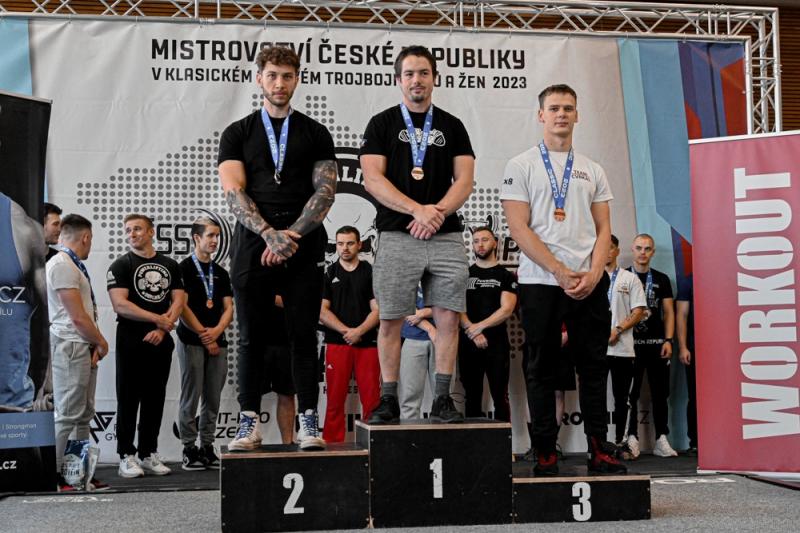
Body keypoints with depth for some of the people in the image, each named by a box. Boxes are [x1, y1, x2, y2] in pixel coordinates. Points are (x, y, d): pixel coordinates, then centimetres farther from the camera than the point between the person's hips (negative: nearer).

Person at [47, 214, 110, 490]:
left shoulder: (74, 265, 18)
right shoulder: (62, 265, -13)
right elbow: (77, 317, -16)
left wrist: (96, 345, 4)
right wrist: (101, 342, -4)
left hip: (84, 348, 10)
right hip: (70, 347, -10)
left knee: (84, 414, 12)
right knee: (67, 414, -7)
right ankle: (53, 475, -1)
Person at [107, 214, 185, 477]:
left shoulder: (170, 265, 12)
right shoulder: (121, 266, -1)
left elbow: (179, 301, 5)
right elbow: (120, 305, -12)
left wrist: (162, 329, -10)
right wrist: (157, 318, -12)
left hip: (161, 342, 4)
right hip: (131, 343, -4)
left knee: (155, 400, 8)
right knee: (129, 400, -1)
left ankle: (148, 454, 16)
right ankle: (127, 456, 5)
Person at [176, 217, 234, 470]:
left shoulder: (220, 272, 16)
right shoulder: (184, 268, -1)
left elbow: (228, 308, 11)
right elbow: (182, 306, -8)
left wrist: (217, 331, -8)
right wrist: (204, 335, -9)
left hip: (218, 342, 5)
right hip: (192, 341, -5)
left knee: (213, 399, 5)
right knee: (191, 397, -4)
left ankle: (207, 447, 12)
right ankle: (189, 449, 3)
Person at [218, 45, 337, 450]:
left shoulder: (315, 134, 12)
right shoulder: (238, 133, 11)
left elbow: (325, 191, 2)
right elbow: (233, 191, -1)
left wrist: (292, 235, -11)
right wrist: (269, 233, -16)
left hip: (304, 249, 0)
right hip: (253, 248, 0)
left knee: (303, 336, 1)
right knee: (252, 338, 2)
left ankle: (308, 422, 5)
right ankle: (249, 422, 9)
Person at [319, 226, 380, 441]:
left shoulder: (370, 272, 9)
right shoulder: (328, 274, 10)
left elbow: (377, 309, 2)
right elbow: (322, 311, 2)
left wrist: (359, 331, -13)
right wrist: (346, 331, -10)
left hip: (367, 343, 0)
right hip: (336, 343, 0)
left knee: (371, 400, -3)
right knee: (335, 401, 0)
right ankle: (332, 444, 4)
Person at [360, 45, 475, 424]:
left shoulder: (452, 126, 15)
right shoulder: (382, 123, 8)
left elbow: (464, 182, 6)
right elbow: (373, 179, -4)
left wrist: (436, 213, -12)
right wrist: (417, 209, -14)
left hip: (446, 237, 2)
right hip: (397, 236, -2)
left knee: (448, 319, -1)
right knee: (390, 321, 0)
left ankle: (442, 399, 7)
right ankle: (388, 400, 9)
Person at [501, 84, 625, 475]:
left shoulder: (592, 171, 15)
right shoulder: (521, 166, 2)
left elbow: (603, 229, 10)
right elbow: (519, 229, -7)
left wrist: (593, 274, -8)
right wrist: (561, 271, -14)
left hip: (590, 284, 4)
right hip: (540, 282, -3)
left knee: (594, 367, 6)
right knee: (542, 371, 2)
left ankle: (599, 450, 12)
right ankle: (545, 454, 9)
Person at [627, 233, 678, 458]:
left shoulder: (661, 279, 12)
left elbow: (669, 312, 10)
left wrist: (668, 340, -1)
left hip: (657, 343, 2)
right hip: (631, 343, -2)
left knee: (660, 393, 3)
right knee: (630, 393, -1)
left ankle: (661, 439, 7)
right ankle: (632, 439, 2)